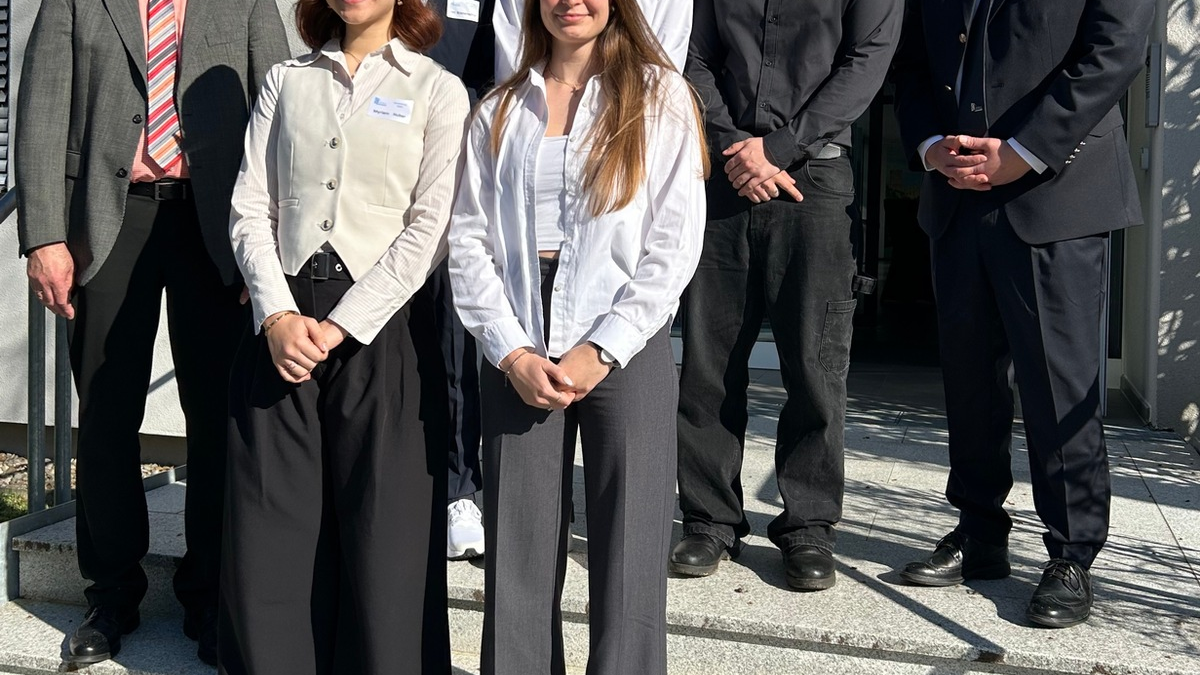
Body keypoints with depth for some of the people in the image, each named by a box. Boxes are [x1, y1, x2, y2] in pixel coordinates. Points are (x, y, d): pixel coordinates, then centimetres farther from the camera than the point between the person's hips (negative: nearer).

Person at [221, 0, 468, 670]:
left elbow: (429, 229, -5)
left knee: (382, 535, -1)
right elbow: (250, 207, 7)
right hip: (283, 323, 3)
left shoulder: (438, 91, 5)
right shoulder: (286, 81, 15)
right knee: (268, 533, 3)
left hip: (379, 328, -3)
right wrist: (277, 315, -9)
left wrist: (340, 327, -12)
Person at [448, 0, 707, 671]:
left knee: (627, 557, -2)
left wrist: (601, 351, -11)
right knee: (517, 555, 3)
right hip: (519, 355, 2)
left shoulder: (661, 96, 4)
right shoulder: (500, 110, 12)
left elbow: (675, 244, -3)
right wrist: (511, 352, -7)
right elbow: (468, 240, 6)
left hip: (626, 349, -2)